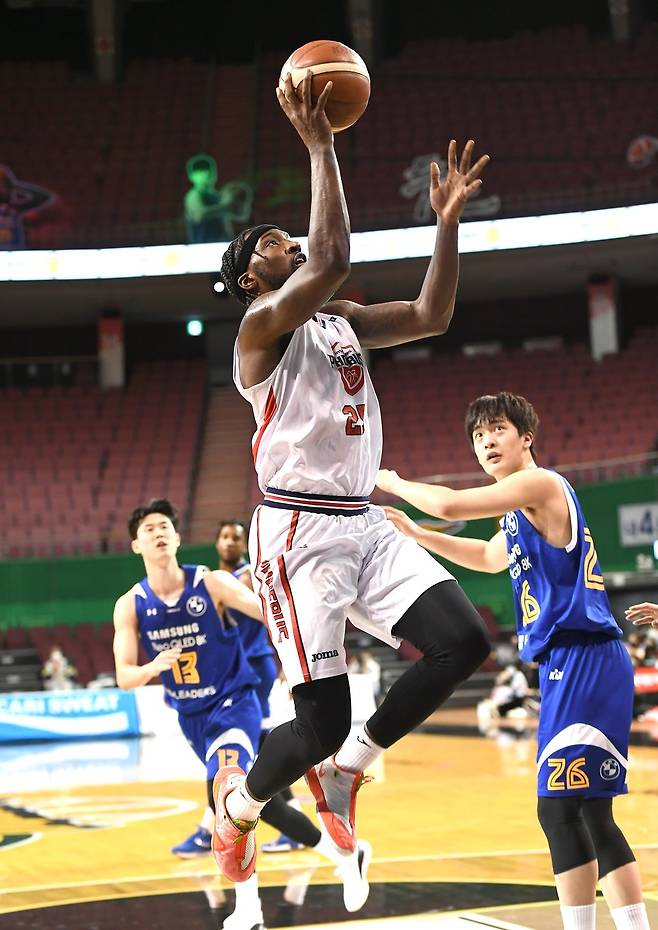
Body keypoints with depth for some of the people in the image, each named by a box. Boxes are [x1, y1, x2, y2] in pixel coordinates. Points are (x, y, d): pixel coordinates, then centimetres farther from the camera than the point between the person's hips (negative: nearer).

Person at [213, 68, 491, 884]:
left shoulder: (342, 322, 19)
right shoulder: (263, 324, -7)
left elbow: (431, 315, 13)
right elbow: (332, 260, -24)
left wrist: (447, 221, 6)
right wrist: (319, 147, -20)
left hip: (364, 522, 8)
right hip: (298, 530, -8)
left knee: (463, 642, -9)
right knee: (321, 720, -10)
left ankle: (343, 767, 11)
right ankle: (239, 802, 24)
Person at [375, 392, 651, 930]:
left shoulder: (540, 484, -9)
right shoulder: (521, 511, 21)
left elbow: (451, 505, -18)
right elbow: (489, 558, 41)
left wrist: (392, 482, 1)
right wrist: (416, 534, 35)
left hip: (583, 660, -10)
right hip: (569, 664, 11)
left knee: (560, 808, -13)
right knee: (587, 813, 12)